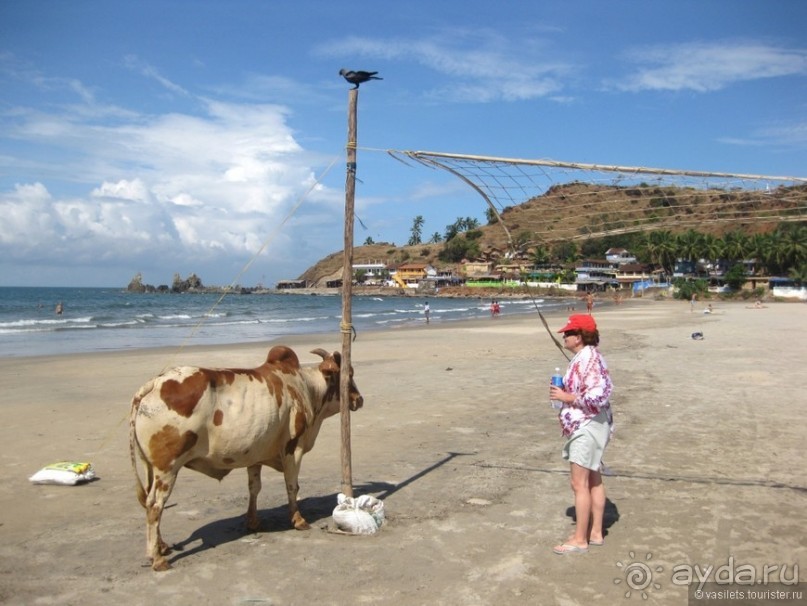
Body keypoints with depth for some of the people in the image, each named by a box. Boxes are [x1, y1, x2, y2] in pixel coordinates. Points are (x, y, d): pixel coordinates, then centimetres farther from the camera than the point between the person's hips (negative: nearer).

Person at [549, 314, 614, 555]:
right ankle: (595, 532, 26)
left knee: (579, 484, -5)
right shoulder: (585, 357, 11)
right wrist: (565, 393, 7)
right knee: (593, 480, 16)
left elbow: (597, 396, -28)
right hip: (587, 426, 11)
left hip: (587, 427, -11)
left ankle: (580, 539, 3)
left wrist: (567, 397, -19)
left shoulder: (588, 358, -21)